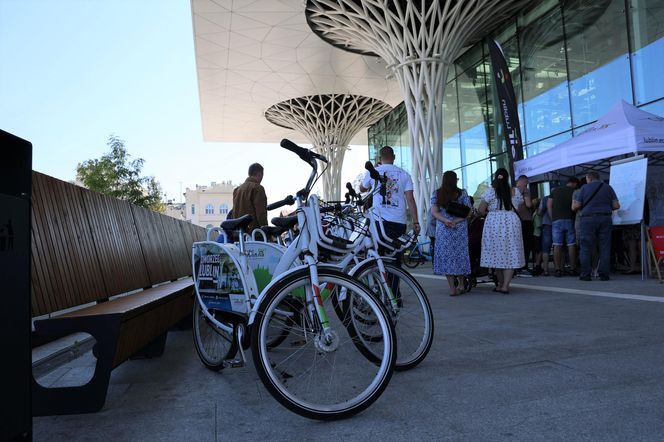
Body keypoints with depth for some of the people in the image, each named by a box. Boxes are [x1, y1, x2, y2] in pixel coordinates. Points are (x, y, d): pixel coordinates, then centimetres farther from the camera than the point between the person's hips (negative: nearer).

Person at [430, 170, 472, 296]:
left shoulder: (436, 194, 2)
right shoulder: (462, 193, 1)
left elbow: (434, 212, -8)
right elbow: (468, 212, -4)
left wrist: (445, 220, -14)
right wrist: (456, 221, -9)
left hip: (443, 230, 0)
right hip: (460, 229, 1)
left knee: (446, 257, 4)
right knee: (460, 255, 13)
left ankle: (452, 288, 3)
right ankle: (461, 284, 22)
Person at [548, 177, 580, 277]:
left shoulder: (555, 190, 15)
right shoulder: (574, 191, 7)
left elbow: (549, 205, 7)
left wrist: (552, 217, 9)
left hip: (556, 220, 2)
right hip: (569, 220, -2)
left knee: (557, 245, -2)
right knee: (571, 245, 3)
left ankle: (558, 269, -6)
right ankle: (573, 269, 3)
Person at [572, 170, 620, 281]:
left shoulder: (584, 188, 4)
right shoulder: (608, 187, 11)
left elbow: (575, 207, 0)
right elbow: (616, 206, 7)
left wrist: (574, 203, 22)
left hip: (588, 219, -2)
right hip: (605, 219, 2)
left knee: (586, 247, 1)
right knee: (605, 247, 5)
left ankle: (585, 274, -1)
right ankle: (604, 274, 4)